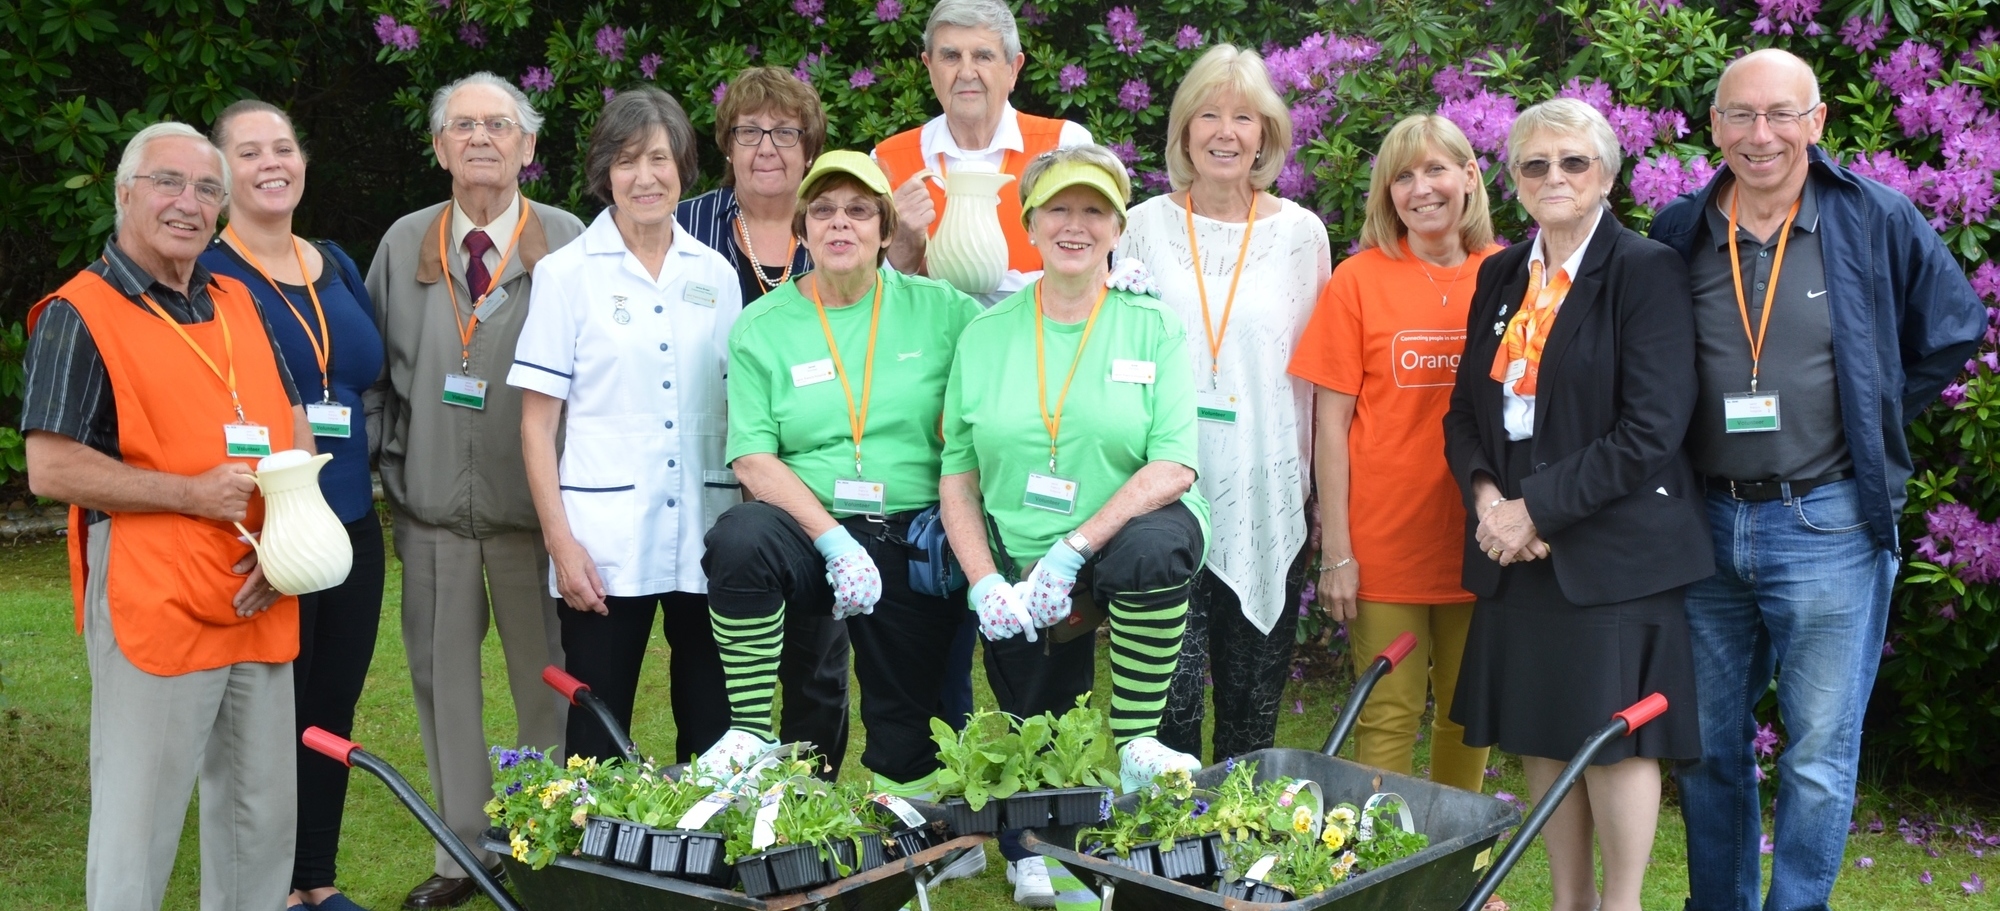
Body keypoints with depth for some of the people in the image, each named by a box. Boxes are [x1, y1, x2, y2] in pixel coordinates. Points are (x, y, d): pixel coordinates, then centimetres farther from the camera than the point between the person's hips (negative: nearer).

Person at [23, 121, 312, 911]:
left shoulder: (237, 303, 14)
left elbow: (293, 426, 16)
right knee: (137, 824, -1)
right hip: (154, 608, -6)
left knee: (265, 816, 13)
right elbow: (50, 468, -12)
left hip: (260, 601, 6)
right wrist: (193, 494, -17)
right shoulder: (79, 314, -6)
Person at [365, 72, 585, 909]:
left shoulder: (566, 243, -2)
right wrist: (392, 467, 2)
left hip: (531, 503, -3)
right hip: (429, 503, 3)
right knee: (441, 675, 10)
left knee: (545, 677, 6)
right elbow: (375, 369, 11)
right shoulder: (403, 245, 7)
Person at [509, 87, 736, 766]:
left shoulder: (714, 275, 9)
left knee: (714, 734, 8)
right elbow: (537, 422, -1)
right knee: (597, 740, 1)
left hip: (704, 537, 3)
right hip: (605, 544, -3)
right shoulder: (568, 274, 0)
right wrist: (560, 541, -8)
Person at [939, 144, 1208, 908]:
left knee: (1152, 549, -37)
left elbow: (1173, 467, -12)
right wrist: (985, 583, -10)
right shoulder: (985, 336, 5)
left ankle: (1137, 745, -22)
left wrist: (1073, 551, -22)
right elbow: (957, 479, 5)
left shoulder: (1154, 329, -1)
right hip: (1018, 570, 3)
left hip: (1125, 539, -2)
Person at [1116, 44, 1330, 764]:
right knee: (1169, 698, -4)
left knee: (1254, 701, 8)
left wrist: (1308, 480, 5)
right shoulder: (1146, 227, 4)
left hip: (1266, 495, 1)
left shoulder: (1300, 233, 5)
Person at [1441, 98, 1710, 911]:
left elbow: (1651, 427, -14)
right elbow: (1466, 408, 12)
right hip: (1514, 545, 6)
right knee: (1539, 736, 10)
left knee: (1613, 736, 1)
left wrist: (1539, 508, -15)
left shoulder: (1646, 272, -7)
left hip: (1611, 548, -5)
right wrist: (1486, 495, -7)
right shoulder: (1500, 277, 13)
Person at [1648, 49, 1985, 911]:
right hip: (1705, 524, 3)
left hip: (1827, 525, -3)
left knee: (1818, 761, 1)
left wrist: (1874, 422, 4)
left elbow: (1954, 330, 8)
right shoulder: (1678, 233, 3)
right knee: (1709, 749, 13)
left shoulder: (1876, 220, -4)